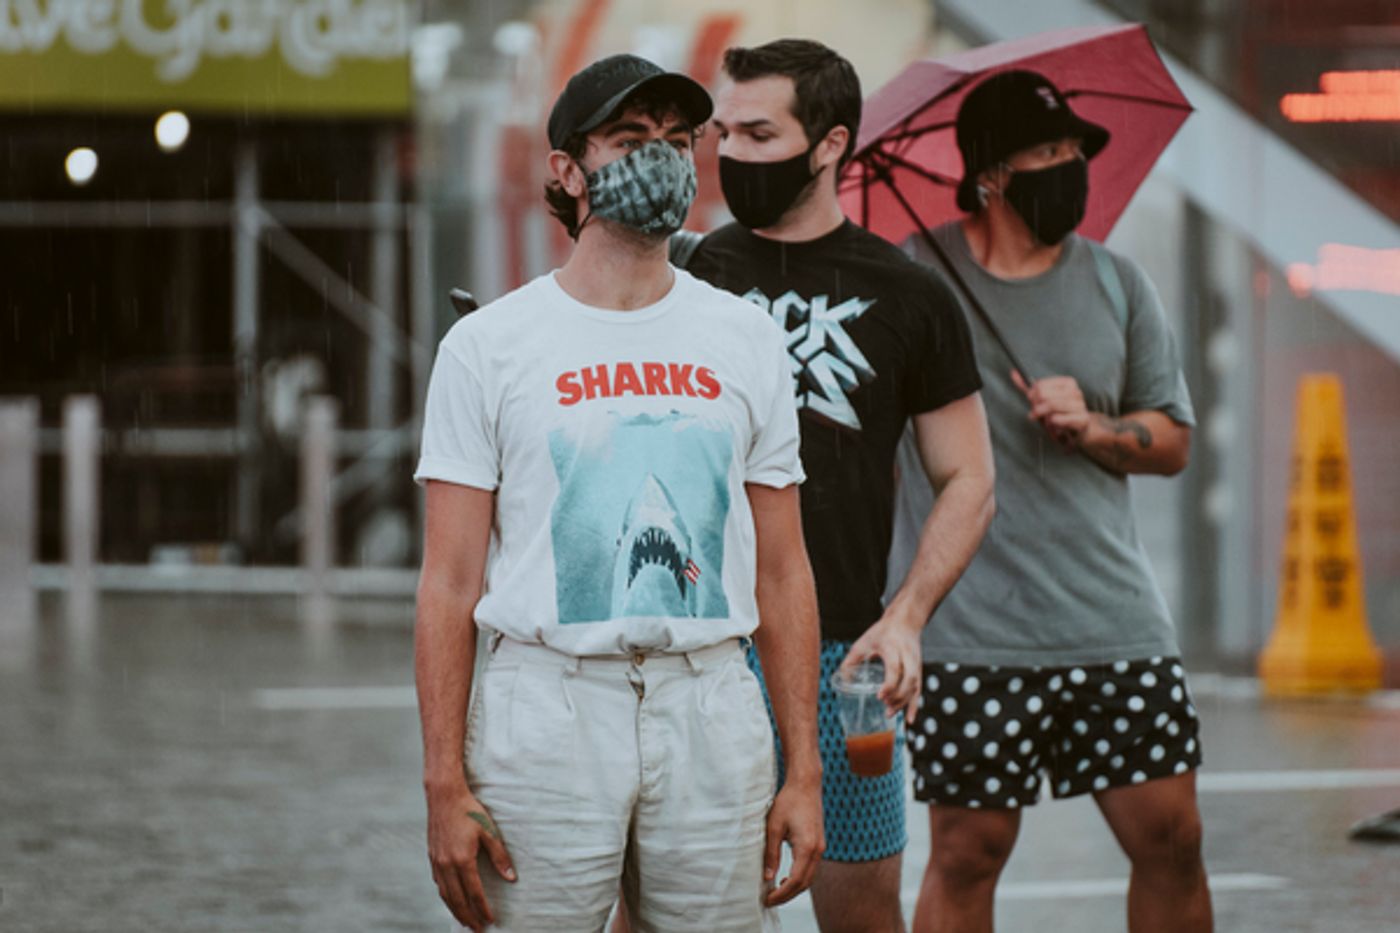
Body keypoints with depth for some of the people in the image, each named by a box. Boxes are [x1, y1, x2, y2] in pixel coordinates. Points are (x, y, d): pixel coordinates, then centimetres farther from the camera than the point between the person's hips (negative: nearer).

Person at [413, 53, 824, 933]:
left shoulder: (747, 341, 11)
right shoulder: (487, 345, 2)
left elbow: (781, 572, 10)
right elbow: (450, 582, -1)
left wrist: (803, 772, 4)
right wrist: (446, 784, -8)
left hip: (708, 705, 3)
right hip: (544, 710, -2)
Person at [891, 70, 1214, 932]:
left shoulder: (1118, 285, 10)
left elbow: (1173, 441, 12)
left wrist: (1093, 429, -6)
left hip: (1114, 616, 3)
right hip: (969, 627, -3)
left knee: (1170, 835, 0)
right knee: (967, 852, -1)